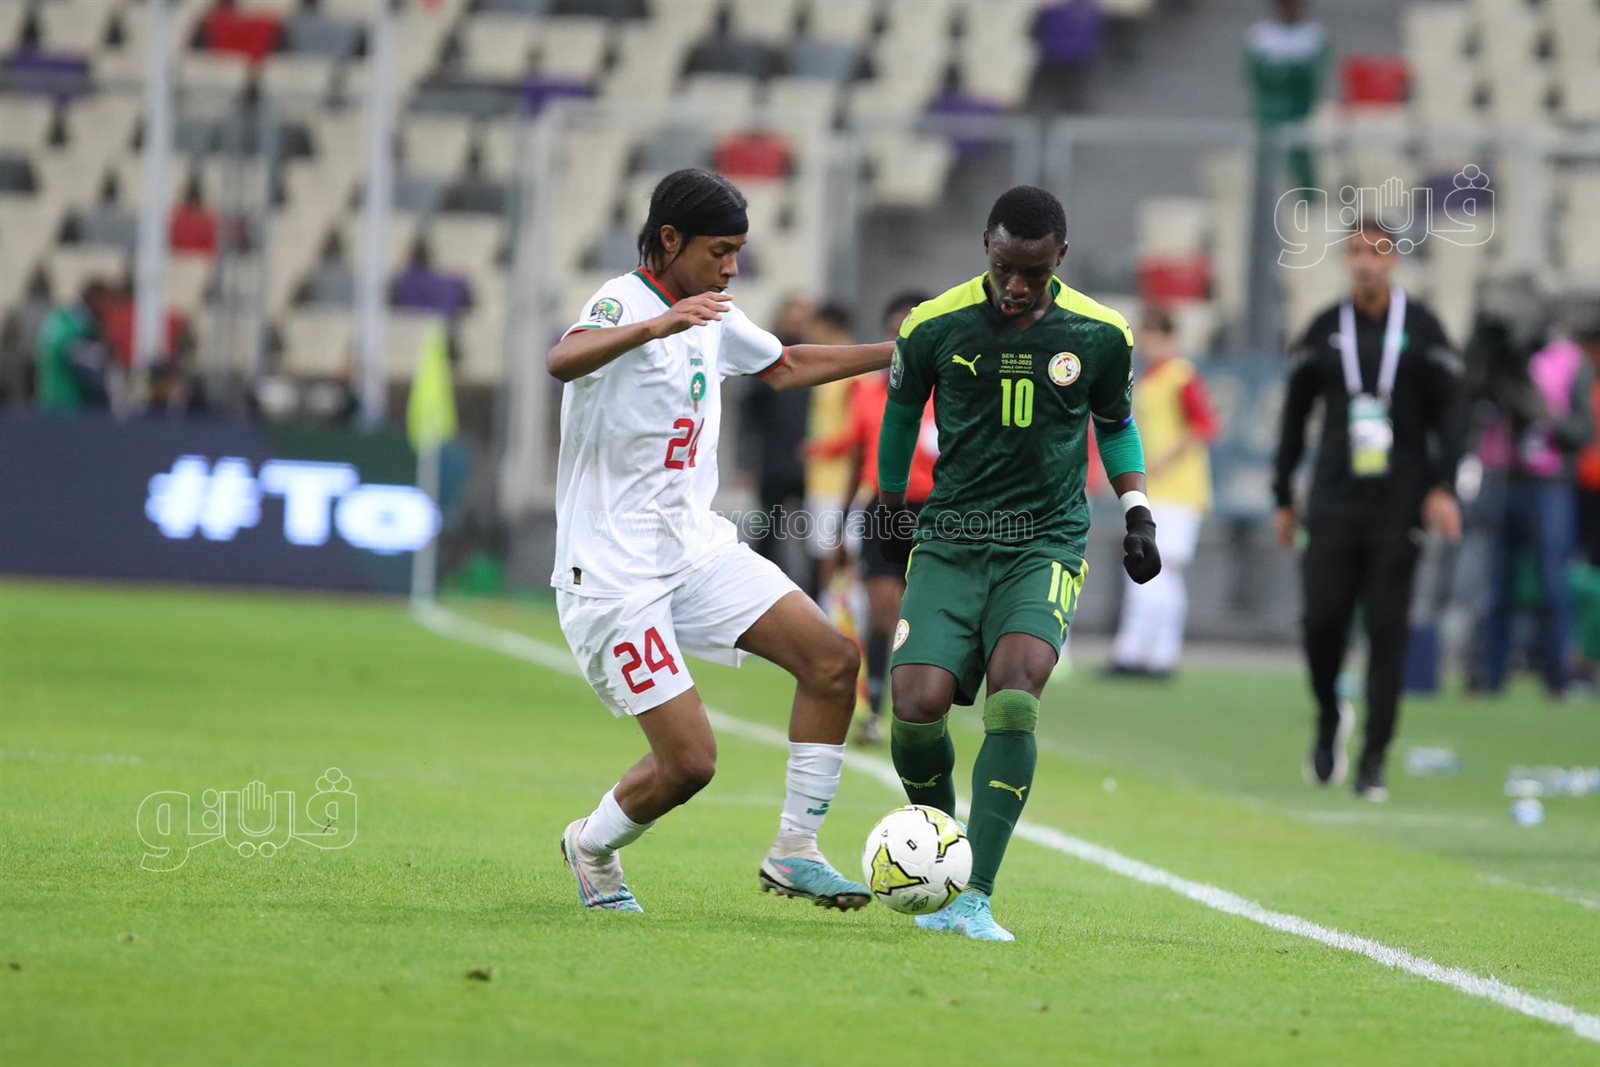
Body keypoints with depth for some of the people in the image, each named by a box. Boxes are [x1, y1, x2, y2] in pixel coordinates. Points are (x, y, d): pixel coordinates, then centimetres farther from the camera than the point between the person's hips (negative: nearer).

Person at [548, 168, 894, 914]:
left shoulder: (713, 319, 11)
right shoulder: (626, 301, -15)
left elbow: (783, 368, 31)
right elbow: (563, 360, -39)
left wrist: (896, 355, 27)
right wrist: (654, 327, -56)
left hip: (696, 546, 8)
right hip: (614, 572, -8)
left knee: (832, 660, -8)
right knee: (689, 761, -12)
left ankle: (794, 852, 2)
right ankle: (592, 847, 19)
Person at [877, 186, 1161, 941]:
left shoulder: (1099, 335, -2)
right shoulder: (935, 327, -4)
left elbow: (1116, 423, 17)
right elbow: (902, 408, 15)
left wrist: (1137, 511, 6)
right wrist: (893, 509, 25)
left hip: (1046, 543, -1)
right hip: (950, 539, 1)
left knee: (1014, 694, -24)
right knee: (917, 704, -17)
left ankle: (972, 899, -24)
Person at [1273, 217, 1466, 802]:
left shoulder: (1421, 328, 2)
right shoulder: (1324, 331, 8)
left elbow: (1452, 409, 2)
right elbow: (1295, 415, 14)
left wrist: (1443, 486, -9)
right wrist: (1283, 499, 12)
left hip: (1398, 505, -1)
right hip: (1334, 502, 1)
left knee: (1387, 628, -3)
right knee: (1322, 618, -8)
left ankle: (1373, 763, 2)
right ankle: (1329, 719, 21)